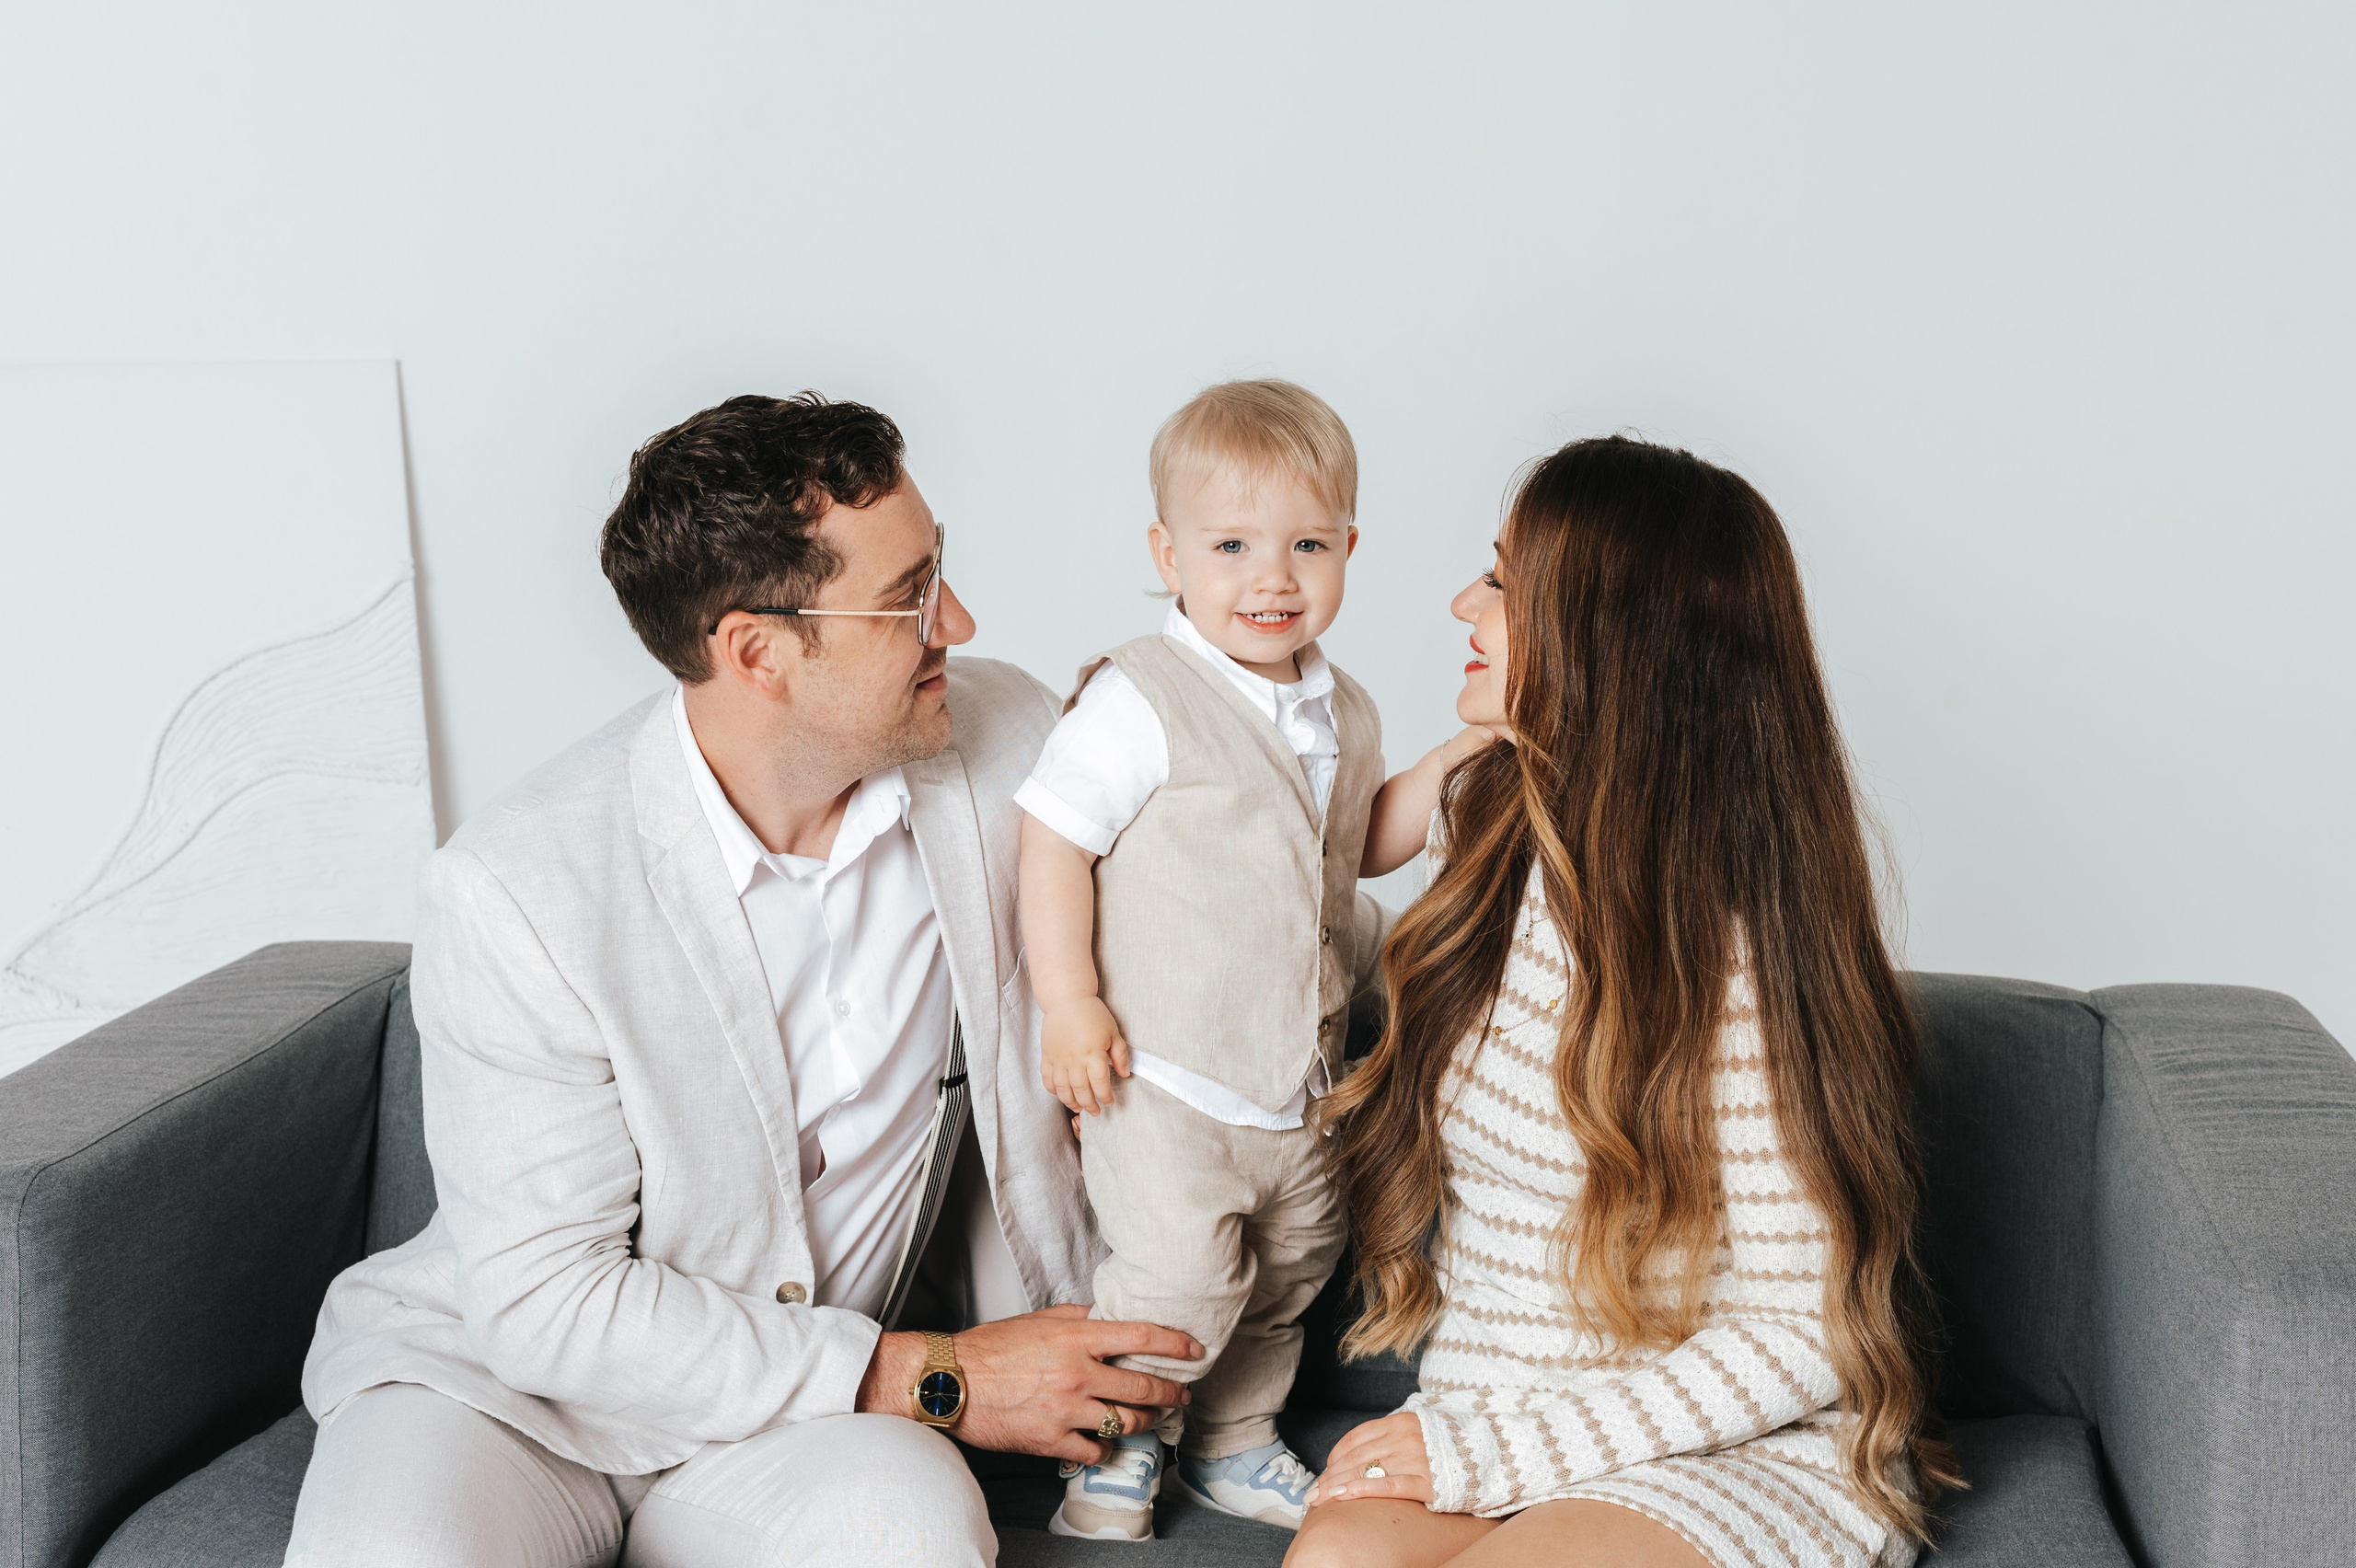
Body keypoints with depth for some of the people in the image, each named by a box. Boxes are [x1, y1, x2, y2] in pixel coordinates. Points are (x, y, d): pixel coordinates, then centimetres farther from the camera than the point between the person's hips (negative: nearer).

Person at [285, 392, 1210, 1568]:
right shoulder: (512, 890, -21)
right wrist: (932, 1380, -18)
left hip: (804, 1408, 2)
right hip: (499, 1372, -2)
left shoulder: (1003, 744, -9)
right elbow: (549, 1299, -19)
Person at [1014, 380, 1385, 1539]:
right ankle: (1110, 1443, 17)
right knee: (1180, 1280, -10)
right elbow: (1054, 838, -16)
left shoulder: (1344, 717, 7)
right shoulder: (1141, 703, -17)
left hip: (1300, 1081, 7)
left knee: (1289, 1271, 18)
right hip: (1168, 1078, -7)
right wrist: (1069, 1002, -18)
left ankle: (1233, 1444, 41)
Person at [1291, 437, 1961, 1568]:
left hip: (1744, 1461, -5)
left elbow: (1804, 1336, -16)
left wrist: (1492, 1453, -16)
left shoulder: (1739, 945, -18)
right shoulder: (1488, 813, 3)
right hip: (1487, 1422, 5)